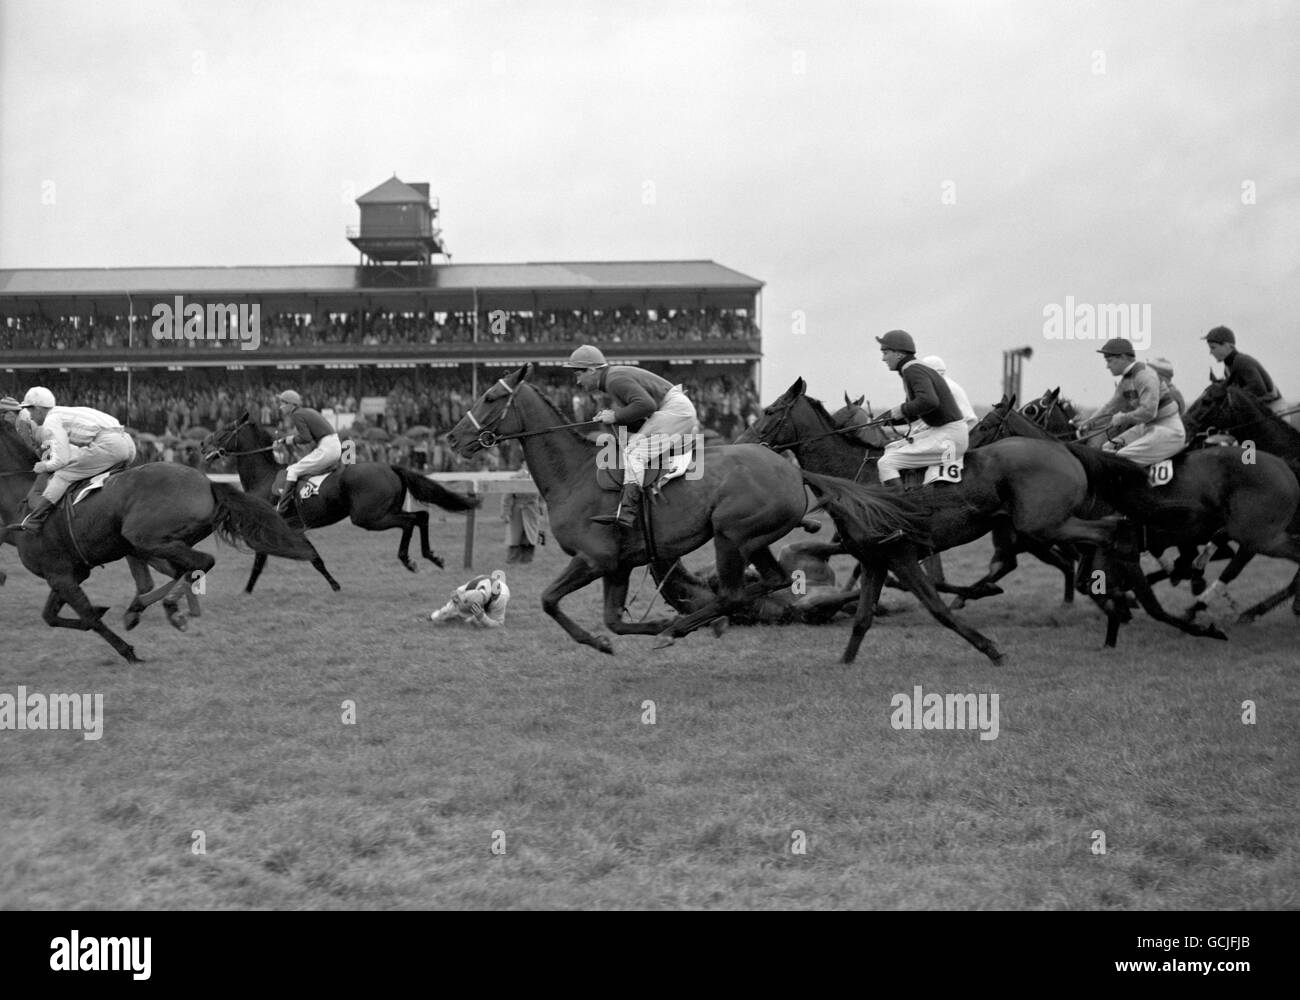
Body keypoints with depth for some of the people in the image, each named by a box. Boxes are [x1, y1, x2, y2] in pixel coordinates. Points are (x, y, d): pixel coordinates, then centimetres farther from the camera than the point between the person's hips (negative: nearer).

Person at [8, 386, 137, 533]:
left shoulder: (51, 421, 2)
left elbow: (61, 460, -6)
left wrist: (44, 466, 13)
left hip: (110, 444, -9)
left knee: (63, 474, -6)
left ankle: (33, 521, -11)